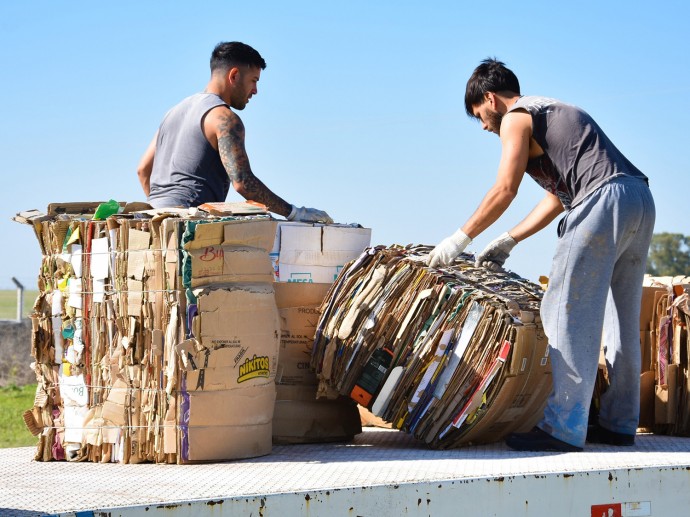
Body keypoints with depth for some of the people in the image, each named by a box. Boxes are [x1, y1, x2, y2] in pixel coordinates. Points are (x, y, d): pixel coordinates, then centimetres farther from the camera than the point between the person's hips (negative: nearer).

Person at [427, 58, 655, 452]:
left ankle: (564, 427, -12)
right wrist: (508, 242, 29)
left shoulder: (516, 118, 4)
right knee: (620, 320, 13)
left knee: (568, 313, -9)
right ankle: (618, 423, 16)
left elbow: (505, 190, -6)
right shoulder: (553, 113, 31)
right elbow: (558, 197, 29)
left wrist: (461, 239, 1)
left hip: (603, 200, -10)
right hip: (640, 199, 10)